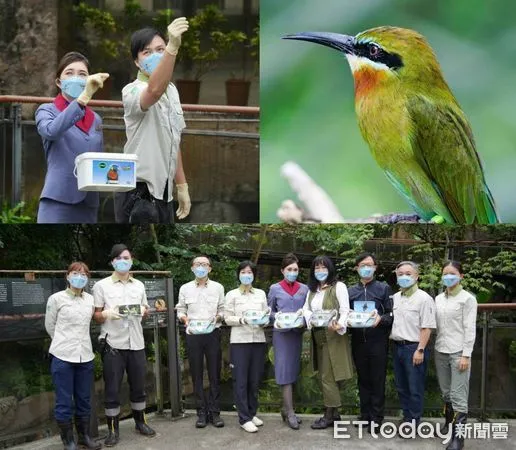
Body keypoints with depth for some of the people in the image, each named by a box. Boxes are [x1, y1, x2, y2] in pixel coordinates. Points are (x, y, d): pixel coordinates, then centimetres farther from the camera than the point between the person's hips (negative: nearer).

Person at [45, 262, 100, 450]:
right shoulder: (56, 299, -4)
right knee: (64, 402, 1)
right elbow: (50, 326, 6)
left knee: (84, 400, 12)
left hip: (85, 356, 4)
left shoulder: (90, 299, 6)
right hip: (63, 357, -4)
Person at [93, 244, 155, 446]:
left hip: (136, 343, 4)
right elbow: (95, 315, 0)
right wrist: (106, 314, -21)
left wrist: (143, 311, -5)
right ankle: (113, 430, 9)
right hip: (113, 344, -4)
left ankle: (140, 422, 28)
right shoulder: (101, 285, 0)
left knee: (138, 385, 12)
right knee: (112, 389, 0)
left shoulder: (139, 285, 12)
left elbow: (146, 309, 18)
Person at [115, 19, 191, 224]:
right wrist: (173, 47, -53)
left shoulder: (172, 91, 11)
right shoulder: (133, 91, -14)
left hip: (162, 191, 8)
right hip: (137, 195, -8)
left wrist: (182, 186, 18)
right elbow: (154, 91, -40)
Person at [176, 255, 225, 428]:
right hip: (193, 335, 0)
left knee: (214, 374, 2)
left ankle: (214, 412, 9)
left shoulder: (218, 287, 7)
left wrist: (218, 317, -12)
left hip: (213, 334, 0)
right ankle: (202, 413, 11)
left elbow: (222, 310, 8)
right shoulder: (185, 288, 8)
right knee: (197, 374, 3)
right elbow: (180, 309, 9)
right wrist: (184, 318, -12)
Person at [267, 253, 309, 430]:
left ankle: (286, 408, 17)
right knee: (285, 370, -7)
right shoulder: (275, 288, 3)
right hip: (281, 332, -3)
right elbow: (269, 311, 7)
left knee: (293, 369, 7)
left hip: (298, 332, 3)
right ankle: (290, 412, -6)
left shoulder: (304, 289, 8)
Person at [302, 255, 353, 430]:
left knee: (328, 376, -7)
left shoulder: (338, 286, -5)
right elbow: (306, 308, 8)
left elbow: (345, 310, -12)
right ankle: (334, 413, 18)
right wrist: (310, 318, -15)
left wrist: (339, 326, -29)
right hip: (317, 337, 7)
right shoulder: (312, 290, 16)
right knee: (324, 376, 10)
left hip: (333, 336, -7)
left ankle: (329, 415, 0)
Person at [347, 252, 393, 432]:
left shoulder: (384, 288, 3)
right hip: (358, 341, 3)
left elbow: (392, 315, -2)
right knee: (363, 379, 10)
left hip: (378, 341, -3)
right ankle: (365, 415, 19)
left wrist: (380, 318, -21)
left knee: (377, 380, 1)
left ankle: (376, 418, 7)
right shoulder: (350, 291, 13)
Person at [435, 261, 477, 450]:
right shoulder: (438, 298, 11)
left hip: (458, 352, -6)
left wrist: (466, 355, -13)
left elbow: (470, 328, -8)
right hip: (441, 351, 6)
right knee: (446, 393, 13)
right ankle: (449, 425, 26)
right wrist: (436, 347, 8)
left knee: (458, 396, -8)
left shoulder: (467, 299, -5)